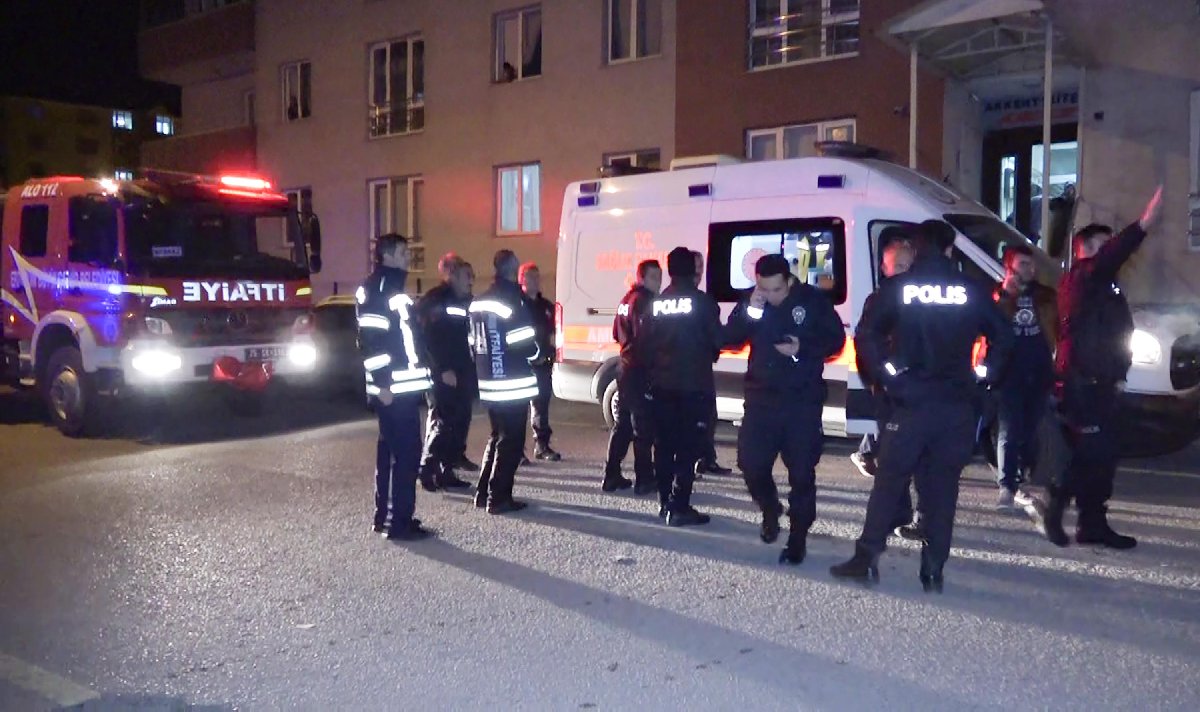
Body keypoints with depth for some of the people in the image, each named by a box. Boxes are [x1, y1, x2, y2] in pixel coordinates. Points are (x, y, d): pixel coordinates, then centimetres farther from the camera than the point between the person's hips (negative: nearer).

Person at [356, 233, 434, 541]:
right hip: (393, 388, -10)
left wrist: (420, 373, 22)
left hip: (404, 386, 10)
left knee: (391, 451, 14)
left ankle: (385, 516, 23)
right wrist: (382, 383, -22)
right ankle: (398, 522, -3)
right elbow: (371, 340, -19)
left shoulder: (394, 288, 20)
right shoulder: (376, 289, -10)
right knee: (405, 452, -8)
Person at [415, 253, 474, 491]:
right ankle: (427, 469, 0)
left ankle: (446, 471, 17)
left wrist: (468, 366, 10)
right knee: (443, 421, -9)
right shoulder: (434, 300, -9)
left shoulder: (461, 302, 18)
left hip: (459, 373, 9)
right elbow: (430, 338, -17)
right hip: (442, 374, -9)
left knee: (459, 421, 9)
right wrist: (443, 369, -21)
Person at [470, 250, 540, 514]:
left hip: (489, 381, 9)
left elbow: (475, 340, 14)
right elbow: (524, 340, -16)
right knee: (511, 441, -1)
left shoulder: (479, 301, 13)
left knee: (497, 436, 19)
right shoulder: (513, 298, -14)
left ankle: (484, 493, 22)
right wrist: (536, 354, 3)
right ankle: (498, 499, 1)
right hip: (512, 382, -8)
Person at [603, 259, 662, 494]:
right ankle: (644, 480, 0)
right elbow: (645, 336, -20)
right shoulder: (644, 300, -13)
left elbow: (618, 334, 20)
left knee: (622, 425, 13)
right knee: (644, 428, -4)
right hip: (641, 371, -10)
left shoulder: (627, 299, 16)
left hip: (626, 368, 10)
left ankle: (611, 476, 16)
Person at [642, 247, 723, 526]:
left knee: (664, 444, 13)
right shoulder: (703, 301, -7)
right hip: (693, 384, -5)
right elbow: (717, 340, -5)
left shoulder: (656, 303, 6)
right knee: (688, 447, -3)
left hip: (661, 383, 5)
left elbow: (646, 342, 7)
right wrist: (707, 358, 16)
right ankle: (679, 508, -6)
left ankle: (665, 502, 19)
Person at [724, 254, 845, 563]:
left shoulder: (813, 300, -7)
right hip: (761, 397, 3)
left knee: (801, 472, 0)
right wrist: (749, 311, -18)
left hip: (803, 400, -3)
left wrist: (803, 349, -18)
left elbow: (836, 340, -1)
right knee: (750, 462, 2)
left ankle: (797, 539, 13)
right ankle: (770, 511, 31)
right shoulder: (751, 302, 1)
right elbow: (730, 340, -3)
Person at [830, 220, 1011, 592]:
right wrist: (984, 373, 11)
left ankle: (867, 558, 7)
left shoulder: (898, 287, 0)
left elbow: (867, 334, -8)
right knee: (942, 488, 7)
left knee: (889, 481, 6)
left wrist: (888, 372, -2)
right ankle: (933, 571, 9)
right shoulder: (971, 289, 6)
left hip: (911, 401, -2)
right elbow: (1003, 336, 5)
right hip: (957, 404, 2)